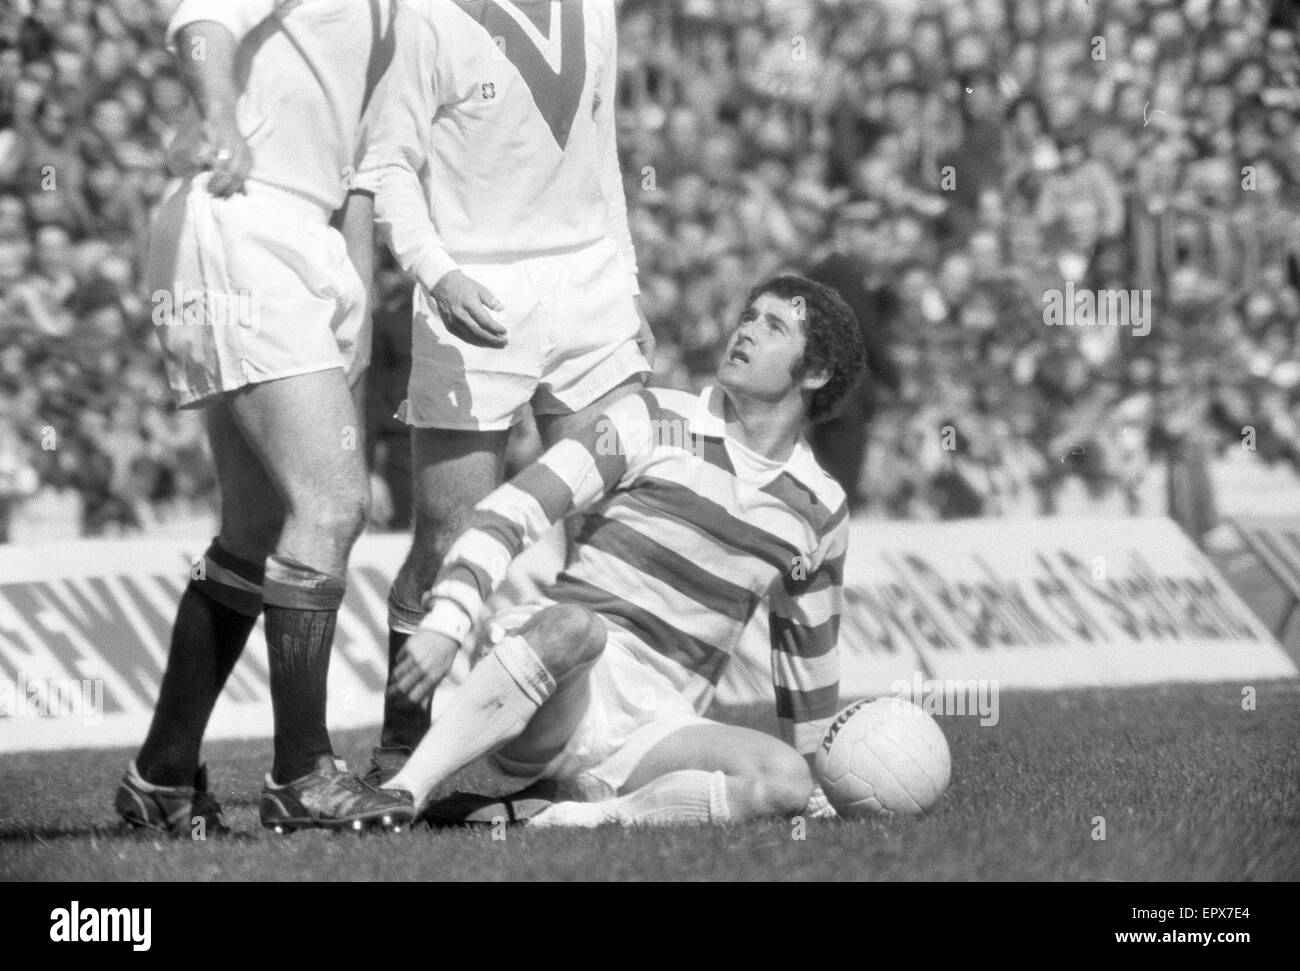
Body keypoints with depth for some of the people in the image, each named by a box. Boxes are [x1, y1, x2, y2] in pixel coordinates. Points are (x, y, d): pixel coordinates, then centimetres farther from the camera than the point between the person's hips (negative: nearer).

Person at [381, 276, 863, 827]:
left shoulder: (820, 512, 12)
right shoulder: (652, 424, 2)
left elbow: (809, 648, 26)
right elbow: (513, 511, -6)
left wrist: (812, 766, 30)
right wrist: (448, 621, -20)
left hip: (655, 724, 3)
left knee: (785, 780, -27)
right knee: (574, 623, -39)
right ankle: (398, 796, -44)